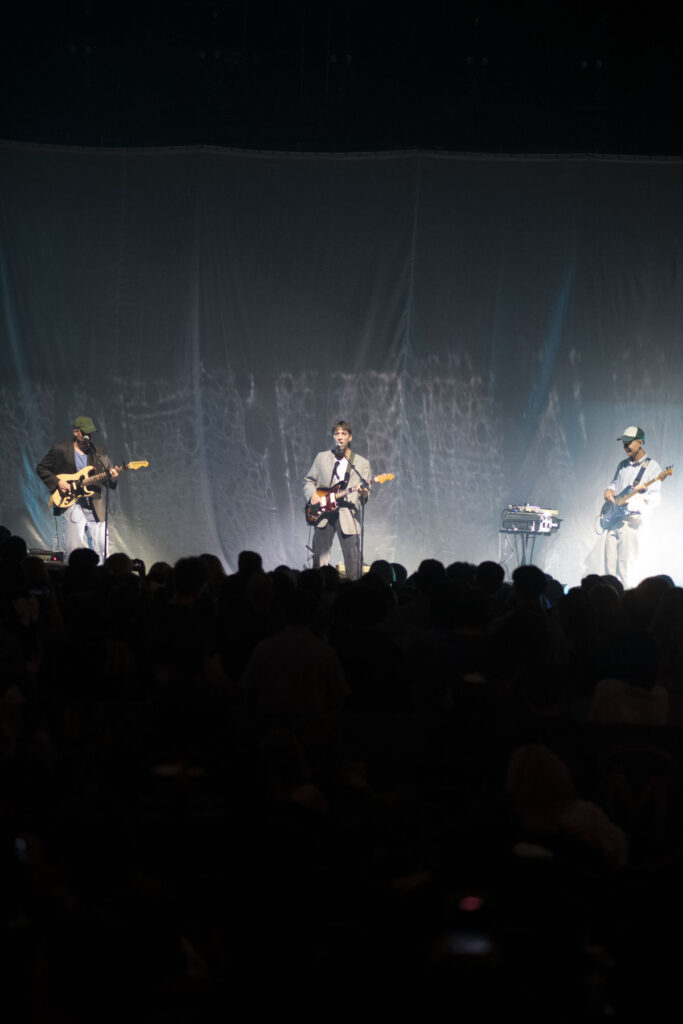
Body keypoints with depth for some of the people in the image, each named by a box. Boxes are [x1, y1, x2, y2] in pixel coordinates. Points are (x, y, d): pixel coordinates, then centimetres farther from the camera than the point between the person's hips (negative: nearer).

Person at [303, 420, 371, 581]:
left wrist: (364, 493, -17)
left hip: (348, 514, -1)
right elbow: (308, 480, 16)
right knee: (319, 558, -1)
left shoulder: (362, 463, 9)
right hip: (324, 513, 1)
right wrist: (311, 495, -3)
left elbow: (366, 490, 7)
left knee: (353, 560, -7)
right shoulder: (321, 457, 13)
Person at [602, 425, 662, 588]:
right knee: (610, 567, 5)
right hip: (611, 519, 6)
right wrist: (609, 491, 7)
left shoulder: (652, 467, -1)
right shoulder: (623, 465, 18)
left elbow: (655, 498, -7)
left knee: (624, 568, -12)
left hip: (631, 518, -6)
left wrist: (643, 491, -27)